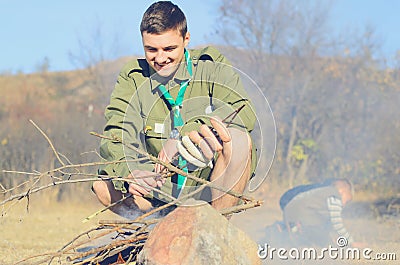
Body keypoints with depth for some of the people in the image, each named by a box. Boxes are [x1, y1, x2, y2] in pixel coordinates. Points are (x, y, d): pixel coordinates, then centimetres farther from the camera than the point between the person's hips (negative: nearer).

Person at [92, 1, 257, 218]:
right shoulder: (132, 78, 4)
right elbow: (115, 138, -9)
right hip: (163, 190, 2)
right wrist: (129, 172, -32)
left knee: (238, 138, -29)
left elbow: (245, 113, -18)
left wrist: (183, 137, -27)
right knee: (103, 185, -19)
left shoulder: (211, 67, -1)